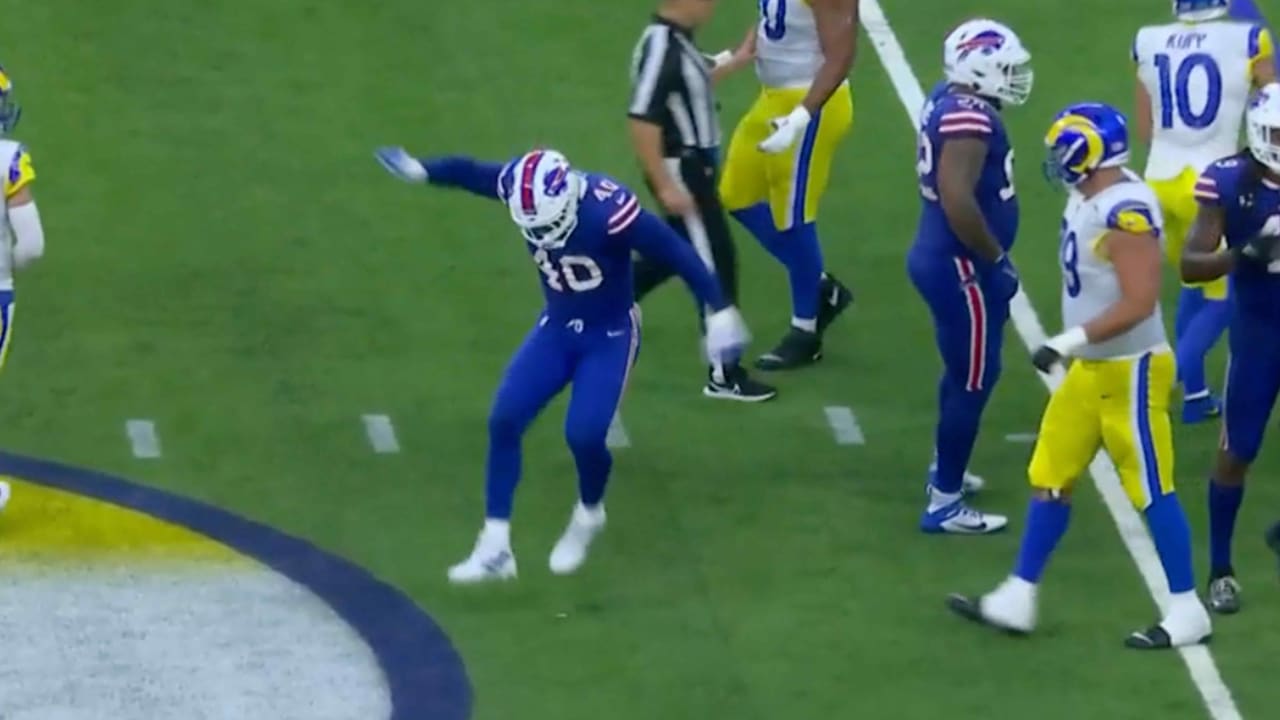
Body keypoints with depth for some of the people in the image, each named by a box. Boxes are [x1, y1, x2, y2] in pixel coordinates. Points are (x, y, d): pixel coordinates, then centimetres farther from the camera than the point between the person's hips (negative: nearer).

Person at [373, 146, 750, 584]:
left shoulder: (608, 211, -34)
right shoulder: (524, 188, -18)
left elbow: (677, 254, -26)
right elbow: (470, 174, 2)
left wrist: (719, 311, -24)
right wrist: (421, 170, 18)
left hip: (609, 336, -5)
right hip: (557, 327, 5)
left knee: (584, 435, -17)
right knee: (505, 420, -8)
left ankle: (589, 516, 18)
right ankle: (495, 547, 0)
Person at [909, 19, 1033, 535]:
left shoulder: (949, 102, 8)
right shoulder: (969, 119, -24)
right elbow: (958, 202, -32)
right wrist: (996, 256, -19)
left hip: (942, 258, 10)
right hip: (962, 268, -10)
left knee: (964, 371, 26)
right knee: (973, 381, -2)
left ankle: (945, 471, 42)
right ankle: (944, 504, 3)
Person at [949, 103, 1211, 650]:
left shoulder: (1127, 212, -24)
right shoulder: (1089, 201, 5)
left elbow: (1139, 302, -28)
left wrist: (1070, 341, -28)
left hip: (1129, 370, -10)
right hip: (1092, 368, 10)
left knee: (1152, 491, -2)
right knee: (1050, 479, 12)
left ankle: (1187, 613, 8)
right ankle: (1017, 600, 19)